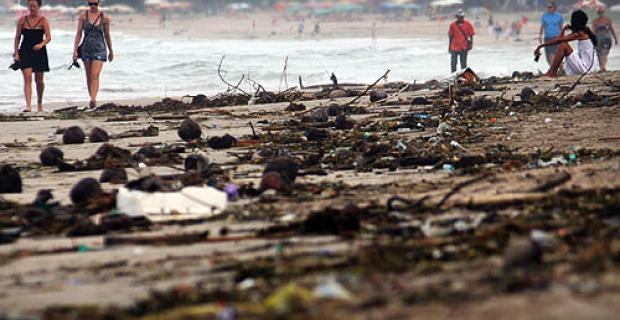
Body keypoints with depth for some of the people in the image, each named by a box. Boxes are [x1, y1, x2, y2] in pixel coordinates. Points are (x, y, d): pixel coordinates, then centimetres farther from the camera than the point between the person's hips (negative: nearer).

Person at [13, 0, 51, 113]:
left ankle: (39, 102, 33)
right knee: (27, 78, -13)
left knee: (39, 80, 10)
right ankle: (28, 105, -19)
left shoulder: (43, 21, -2)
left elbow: (48, 37, -10)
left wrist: (41, 44, -29)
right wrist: (16, 53, -1)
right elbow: (17, 37, 6)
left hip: (39, 52, 0)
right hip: (25, 52, 0)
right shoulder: (22, 20, 2)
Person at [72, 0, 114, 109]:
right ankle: (92, 99, 22)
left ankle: (93, 100, -27)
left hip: (99, 49, -2)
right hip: (86, 49, 2)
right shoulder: (83, 16, 2)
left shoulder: (105, 18, 1)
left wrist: (111, 51, 17)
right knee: (89, 76, 10)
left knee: (95, 75, -17)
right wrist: (75, 50, -6)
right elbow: (78, 34, 1)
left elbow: (107, 35, 10)